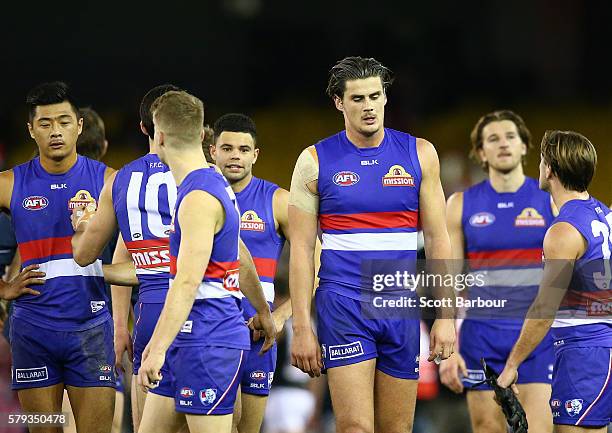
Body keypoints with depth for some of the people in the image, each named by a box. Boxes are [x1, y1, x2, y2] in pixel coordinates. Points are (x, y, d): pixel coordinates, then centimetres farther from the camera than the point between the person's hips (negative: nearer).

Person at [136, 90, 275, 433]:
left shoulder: (198, 199, -16)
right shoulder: (215, 185, 15)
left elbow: (187, 283, -25)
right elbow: (241, 261, 28)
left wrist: (159, 347, -29)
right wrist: (263, 311, 40)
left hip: (207, 341, -10)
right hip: (190, 340, 10)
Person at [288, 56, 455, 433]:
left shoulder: (419, 154, 7)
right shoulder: (316, 161, 2)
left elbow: (438, 238, 8)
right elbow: (302, 249, 1)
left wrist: (446, 316, 1)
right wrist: (302, 327, -5)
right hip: (344, 306, -3)